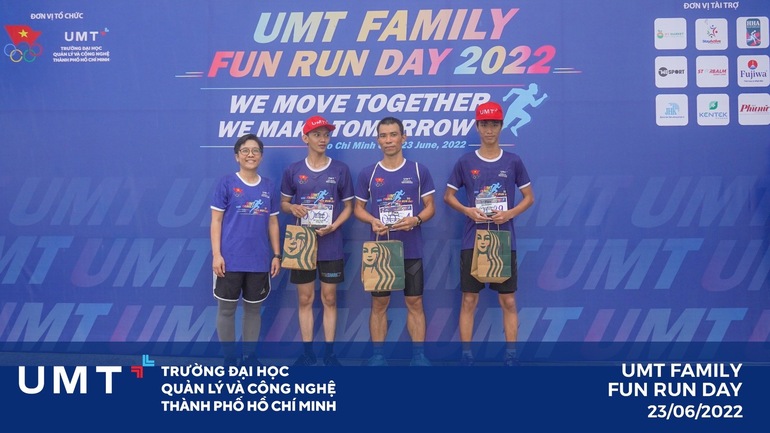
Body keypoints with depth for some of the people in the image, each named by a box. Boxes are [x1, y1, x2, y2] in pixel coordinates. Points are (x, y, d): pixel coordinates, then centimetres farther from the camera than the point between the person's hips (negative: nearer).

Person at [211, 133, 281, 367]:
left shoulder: (268, 186, 8)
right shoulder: (226, 183, -3)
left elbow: (273, 223, 12)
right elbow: (216, 221, -4)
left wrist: (276, 255, 7)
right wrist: (216, 254, -11)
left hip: (259, 260, 3)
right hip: (230, 260, -3)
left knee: (254, 308, 11)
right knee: (227, 308, 4)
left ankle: (250, 356, 24)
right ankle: (229, 358, 18)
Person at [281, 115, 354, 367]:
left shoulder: (340, 170, 1)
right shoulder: (293, 171, 2)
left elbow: (348, 206, 5)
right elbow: (283, 203, 11)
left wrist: (333, 226, -12)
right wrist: (292, 208, -12)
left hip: (330, 245, 0)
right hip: (303, 244, 1)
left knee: (329, 299, 6)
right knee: (305, 299, 6)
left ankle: (329, 353, 14)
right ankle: (307, 352, 15)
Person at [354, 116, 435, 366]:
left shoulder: (419, 171, 0)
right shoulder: (367, 174, 3)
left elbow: (430, 207, 3)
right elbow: (358, 208, 8)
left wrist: (416, 219, -18)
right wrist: (373, 221, -13)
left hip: (412, 250, -1)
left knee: (414, 302, 6)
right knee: (379, 303, 7)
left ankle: (419, 355, 15)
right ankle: (378, 355, 16)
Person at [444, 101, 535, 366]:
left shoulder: (513, 161, 3)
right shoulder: (465, 162, 3)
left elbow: (529, 197, 8)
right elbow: (448, 196, 9)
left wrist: (510, 213, -10)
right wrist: (467, 210, -9)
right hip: (472, 241, 0)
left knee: (508, 300, 4)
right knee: (469, 299, 2)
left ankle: (511, 355, 12)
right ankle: (466, 354, 11)